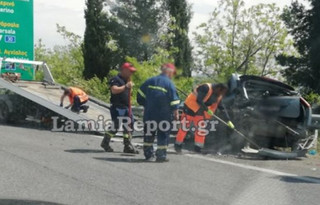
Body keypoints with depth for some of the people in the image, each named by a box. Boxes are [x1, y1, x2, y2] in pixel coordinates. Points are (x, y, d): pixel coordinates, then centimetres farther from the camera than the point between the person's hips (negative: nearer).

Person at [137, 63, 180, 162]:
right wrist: (176, 113, -1)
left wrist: (145, 105, 21)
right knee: (163, 135, 4)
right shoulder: (169, 84, -10)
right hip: (164, 116, -4)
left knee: (149, 134, 15)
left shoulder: (150, 81, 5)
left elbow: (140, 95, 9)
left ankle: (148, 154, 18)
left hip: (149, 114, 5)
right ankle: (161, 155, 2)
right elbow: (174, 101, -11)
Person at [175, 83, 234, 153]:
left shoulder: (219, 96, -2)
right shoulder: (206, 88, -26)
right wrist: (207, 110, -33)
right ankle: (178, 145, 11)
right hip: (190, 107, -7)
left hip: (201, 111, 7)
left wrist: (228, 121, -2)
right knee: (185, 127, -2)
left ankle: (198, 148, 11)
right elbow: (198, 100, -32)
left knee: (201, 128, 3)